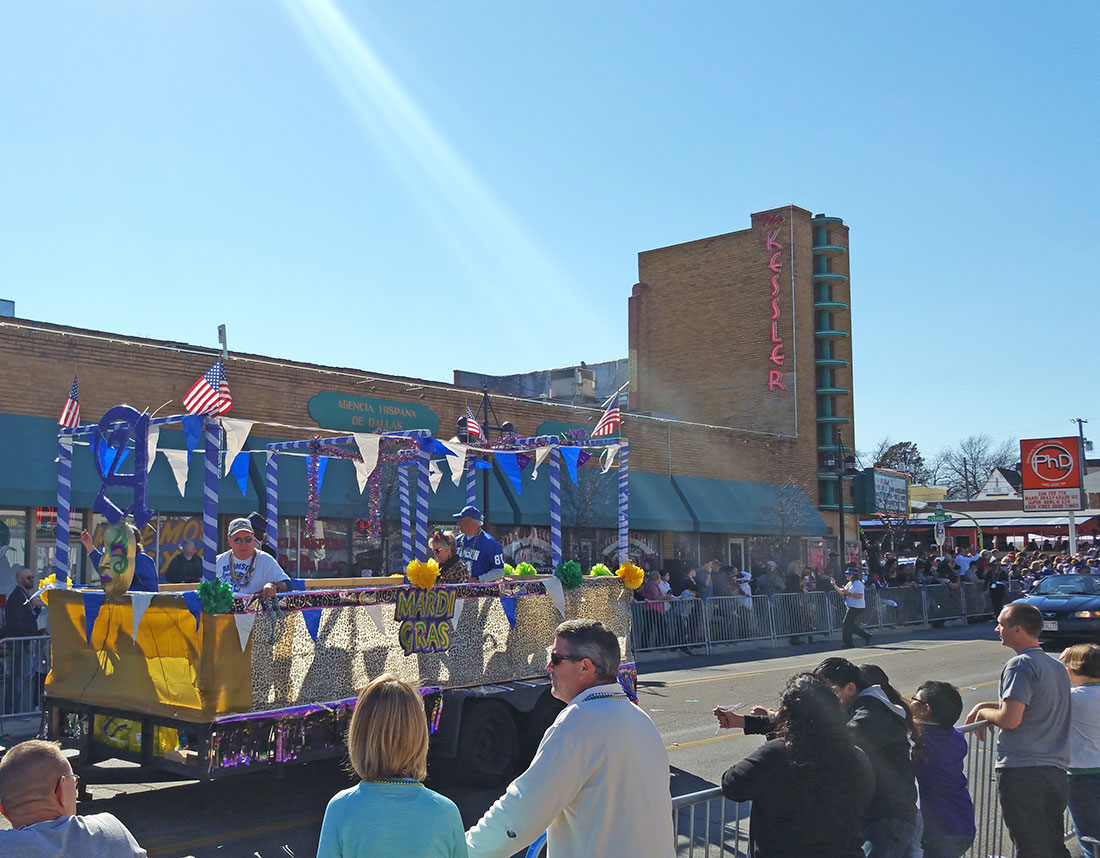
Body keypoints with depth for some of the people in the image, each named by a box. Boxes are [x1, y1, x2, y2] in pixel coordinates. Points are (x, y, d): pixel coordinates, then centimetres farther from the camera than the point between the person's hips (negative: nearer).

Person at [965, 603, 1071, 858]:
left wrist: (985, 713, -1)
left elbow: (1010, 719, -21)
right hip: (1055, 769, 8)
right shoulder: (1056, 666, 15)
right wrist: (984, 705, 26)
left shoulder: (1020, 664, -13)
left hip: (1022, 770, -8)